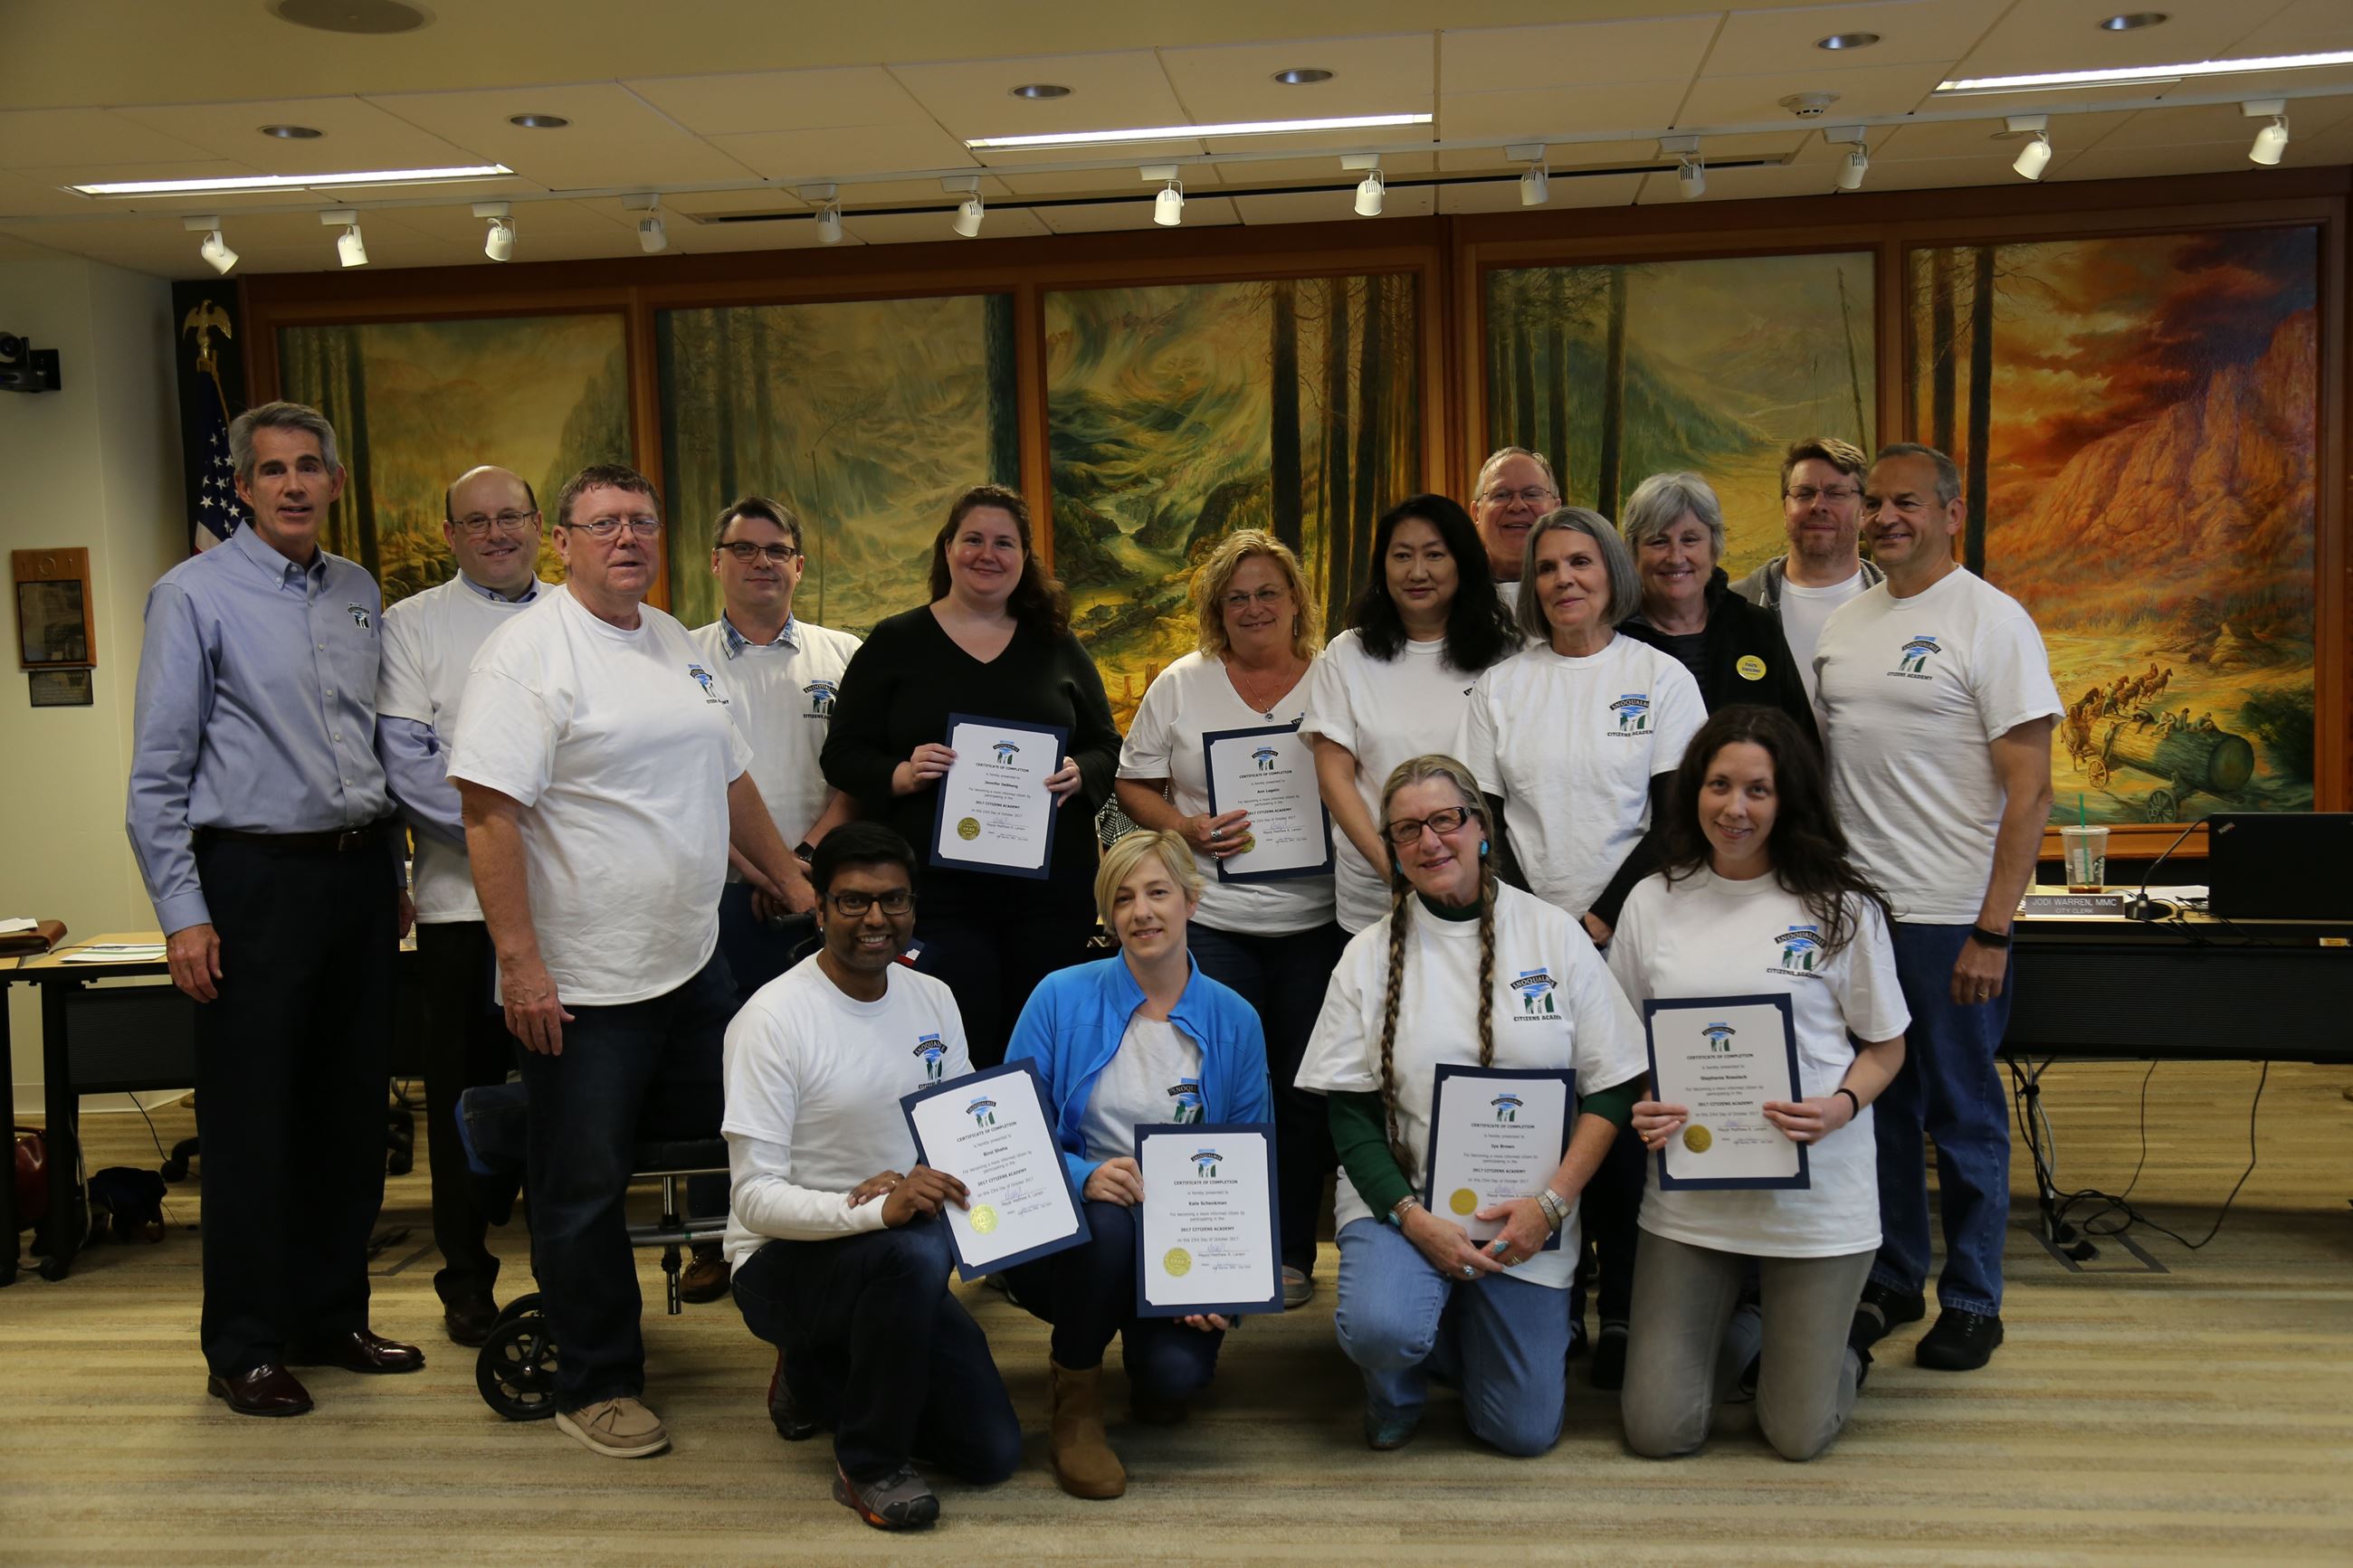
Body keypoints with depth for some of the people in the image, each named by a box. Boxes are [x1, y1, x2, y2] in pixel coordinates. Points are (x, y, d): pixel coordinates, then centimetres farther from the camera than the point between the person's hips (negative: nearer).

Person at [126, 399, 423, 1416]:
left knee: (352, 1111, 12)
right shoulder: (195, 595, -5)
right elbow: (158, 771, -7)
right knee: (252, 1122, 1)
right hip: (255, 878, -6)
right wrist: (182, 913, -12)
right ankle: (246, 1349, 15)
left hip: (359, 874, 6)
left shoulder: (359, 594, 11)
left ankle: (332, 1317, 27)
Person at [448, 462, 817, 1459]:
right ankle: (596, 1386, 20)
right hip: (580, 986, -7)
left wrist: (795, 884, 20)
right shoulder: (528, 651, -12)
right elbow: (489, 811, -18)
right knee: (584, 1191, 5)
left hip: (695, 963, 7)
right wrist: (519, 961, -22)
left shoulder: (676, 643, 13)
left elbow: (729, 778, 21)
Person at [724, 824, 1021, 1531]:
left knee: (994, 1455, 0)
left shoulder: (933, 1001, 1)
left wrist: (917, 1183, -19)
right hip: (784, 1261, -6)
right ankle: (868, 1465, -13)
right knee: (916, 1248, -38)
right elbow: (756, 1197, -22)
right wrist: (879, 1210, -38)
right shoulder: (772, 1019, -18)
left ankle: (823, 1375, 24)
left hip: (898, 1261, 6)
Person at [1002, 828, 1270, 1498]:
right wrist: (1085, 1176, -27)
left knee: (1175, 1374, -25)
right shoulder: (1061, 997, -6)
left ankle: (1157, 1366, 17)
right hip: (1071, 1236, -1)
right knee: (1107, 1219, -36)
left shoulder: (1234, 1021, 0)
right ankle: (1075, 1405, -8)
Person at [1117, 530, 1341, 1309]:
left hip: (1314, 921, 1)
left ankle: (1292, 1254, 21)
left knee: (1305, 1091, 5)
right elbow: (1134, 785, 8)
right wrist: (1185, 829, -10)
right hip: (1211, 920, 0)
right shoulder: (1180, 685, 7)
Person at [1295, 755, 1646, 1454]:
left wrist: (1551, 1203, -12)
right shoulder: (1370, 954, 0)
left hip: (1525, 1210, 1)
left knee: (1523, 1430, -1)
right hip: (1401, 1196, -1)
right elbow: (1349, 1115, -2)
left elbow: (1613, 1088, -1)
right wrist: (1414, 1219, -15)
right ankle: (1396, 1384, 8)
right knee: (1383, 1329, -30)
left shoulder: (1554, 935, -1)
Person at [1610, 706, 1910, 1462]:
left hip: (1815, 1193, -2)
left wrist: (1840, 1107, -16)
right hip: (1688, 1192, 2)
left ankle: (1832, 1347, 38)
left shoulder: (1840, 907, -5)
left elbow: (1886, 1047, 3)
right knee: (1659, 1433, 4)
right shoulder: (1653, 902, 2)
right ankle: (1734, 1327, 34)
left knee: (1798, 1436, 4)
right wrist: (1642, 1110, -10)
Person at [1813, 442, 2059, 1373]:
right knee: (1875, 1106, 14)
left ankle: (1972, 1302, 21)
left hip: (1950, 920, -6)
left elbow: (2030, 789, -11)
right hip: (1850, 911, 6)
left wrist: (1993, 931, -16)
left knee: (1962, 1115, 5)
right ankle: (1890, 1281, 28)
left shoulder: (1990, 620, -8)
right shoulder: (1844, 625, 11)